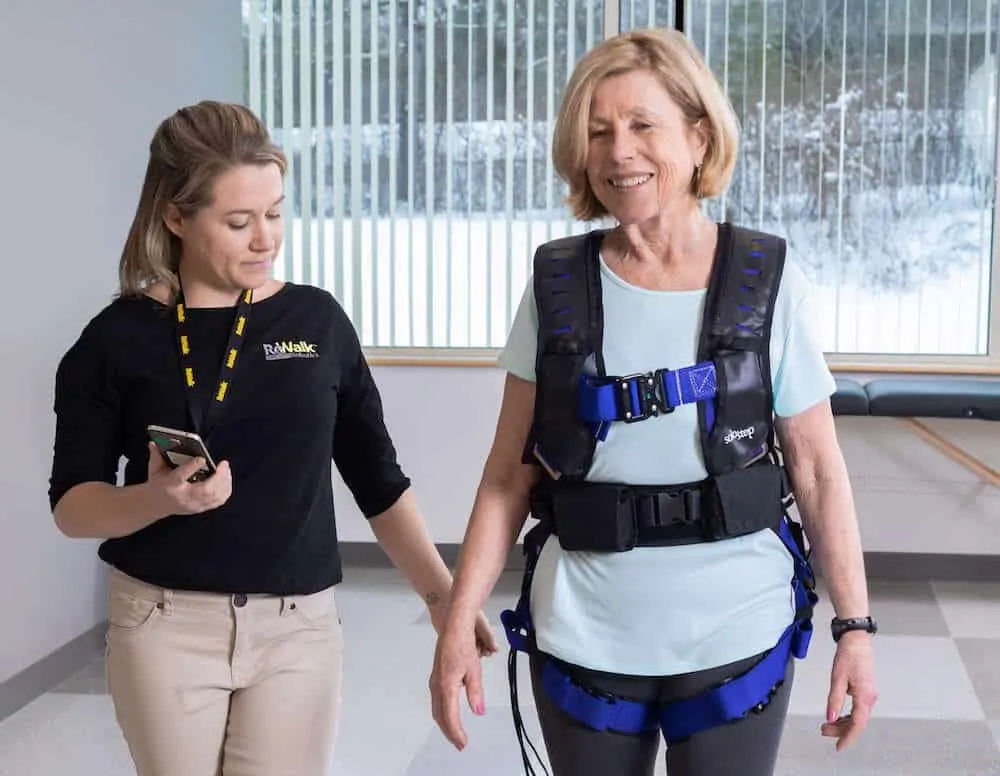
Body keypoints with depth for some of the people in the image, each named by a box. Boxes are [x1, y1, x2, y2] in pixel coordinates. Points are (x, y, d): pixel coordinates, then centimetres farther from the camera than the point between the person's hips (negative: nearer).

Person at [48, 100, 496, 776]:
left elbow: (378, 479, 6)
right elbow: (71, 504, -2)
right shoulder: (118, 338, -3)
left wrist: (444, 595, 2)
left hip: (299, 626, 1)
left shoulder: (318, 320, 1)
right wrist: (156, 499, -21)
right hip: (165, 625, -1)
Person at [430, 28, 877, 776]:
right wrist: (458, 625, -5)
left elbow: (818, 469, -1)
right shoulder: (556, 285, -2)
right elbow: (508, 476, 0)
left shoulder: (769, 283, -5)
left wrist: (856, 625, -4)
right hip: (583, 643, 1)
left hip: (736, 641, -1)